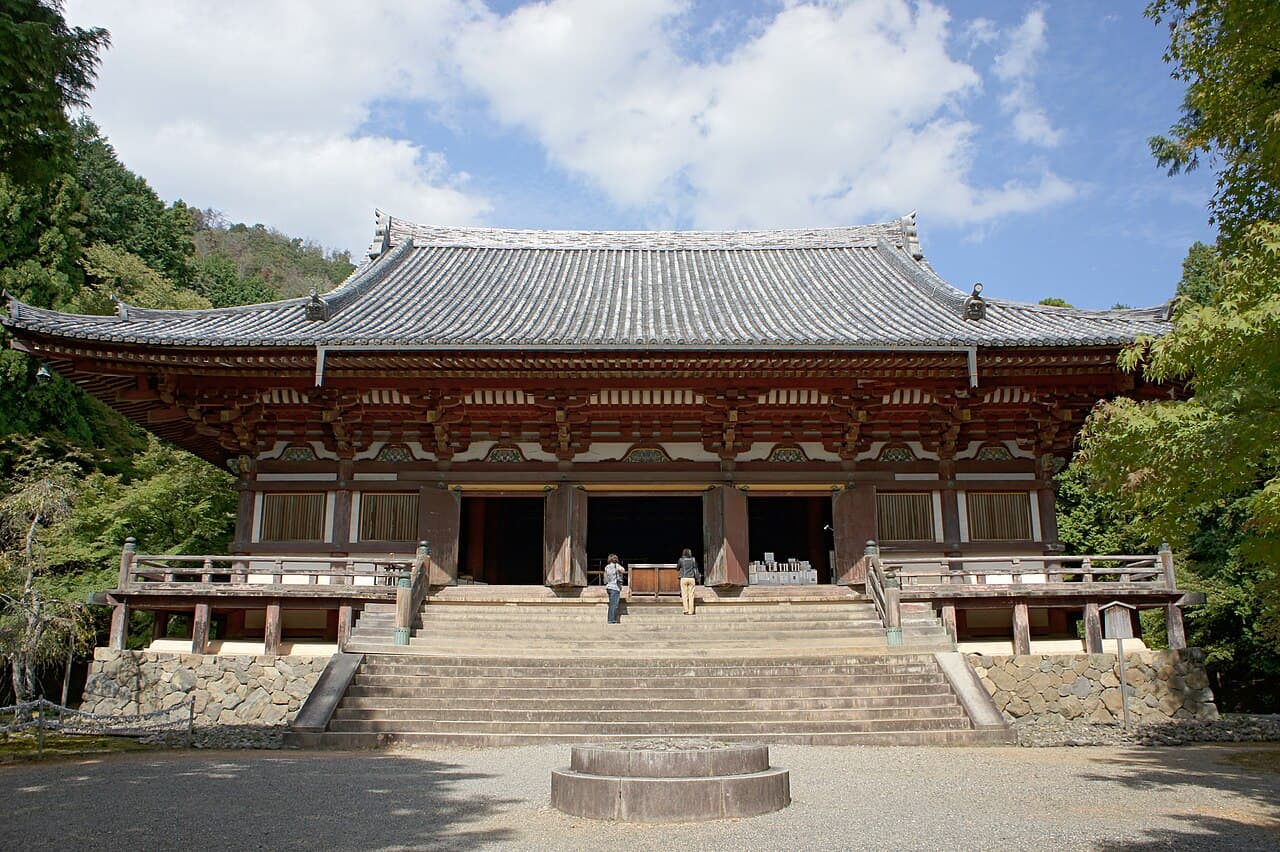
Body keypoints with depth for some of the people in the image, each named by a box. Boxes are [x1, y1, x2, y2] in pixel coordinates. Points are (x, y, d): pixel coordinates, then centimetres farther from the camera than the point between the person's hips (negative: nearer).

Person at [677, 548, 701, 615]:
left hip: (684, 579, -1)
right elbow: (696, 570, 1)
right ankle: (690, 611, 2)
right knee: (691, 595, 4)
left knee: (684, 595, 2)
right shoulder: (693, 560, 2)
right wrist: (698, 578, 6)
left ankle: (686, 610, -4)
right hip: (692, 578, 1)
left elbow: (677, 567, 14)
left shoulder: (681, 560, -1)